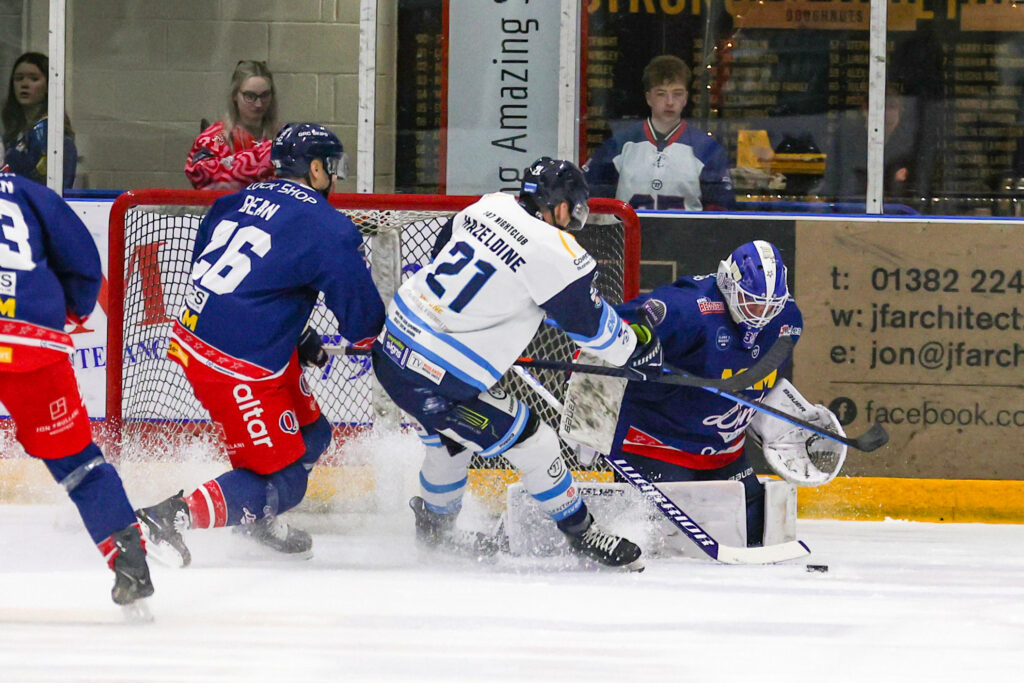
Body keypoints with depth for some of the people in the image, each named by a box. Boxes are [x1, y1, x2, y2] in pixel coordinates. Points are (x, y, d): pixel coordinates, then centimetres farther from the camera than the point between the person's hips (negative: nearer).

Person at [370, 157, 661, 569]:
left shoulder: (489, 207, 5)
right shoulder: (554, 253, -16)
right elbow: (592, 324, -4)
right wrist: (640, 348, 15)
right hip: (437, 382, -8)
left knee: (451, 439, 32)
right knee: (532, 444, 4)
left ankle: (435, 526, 51)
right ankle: (581, 534, 18)